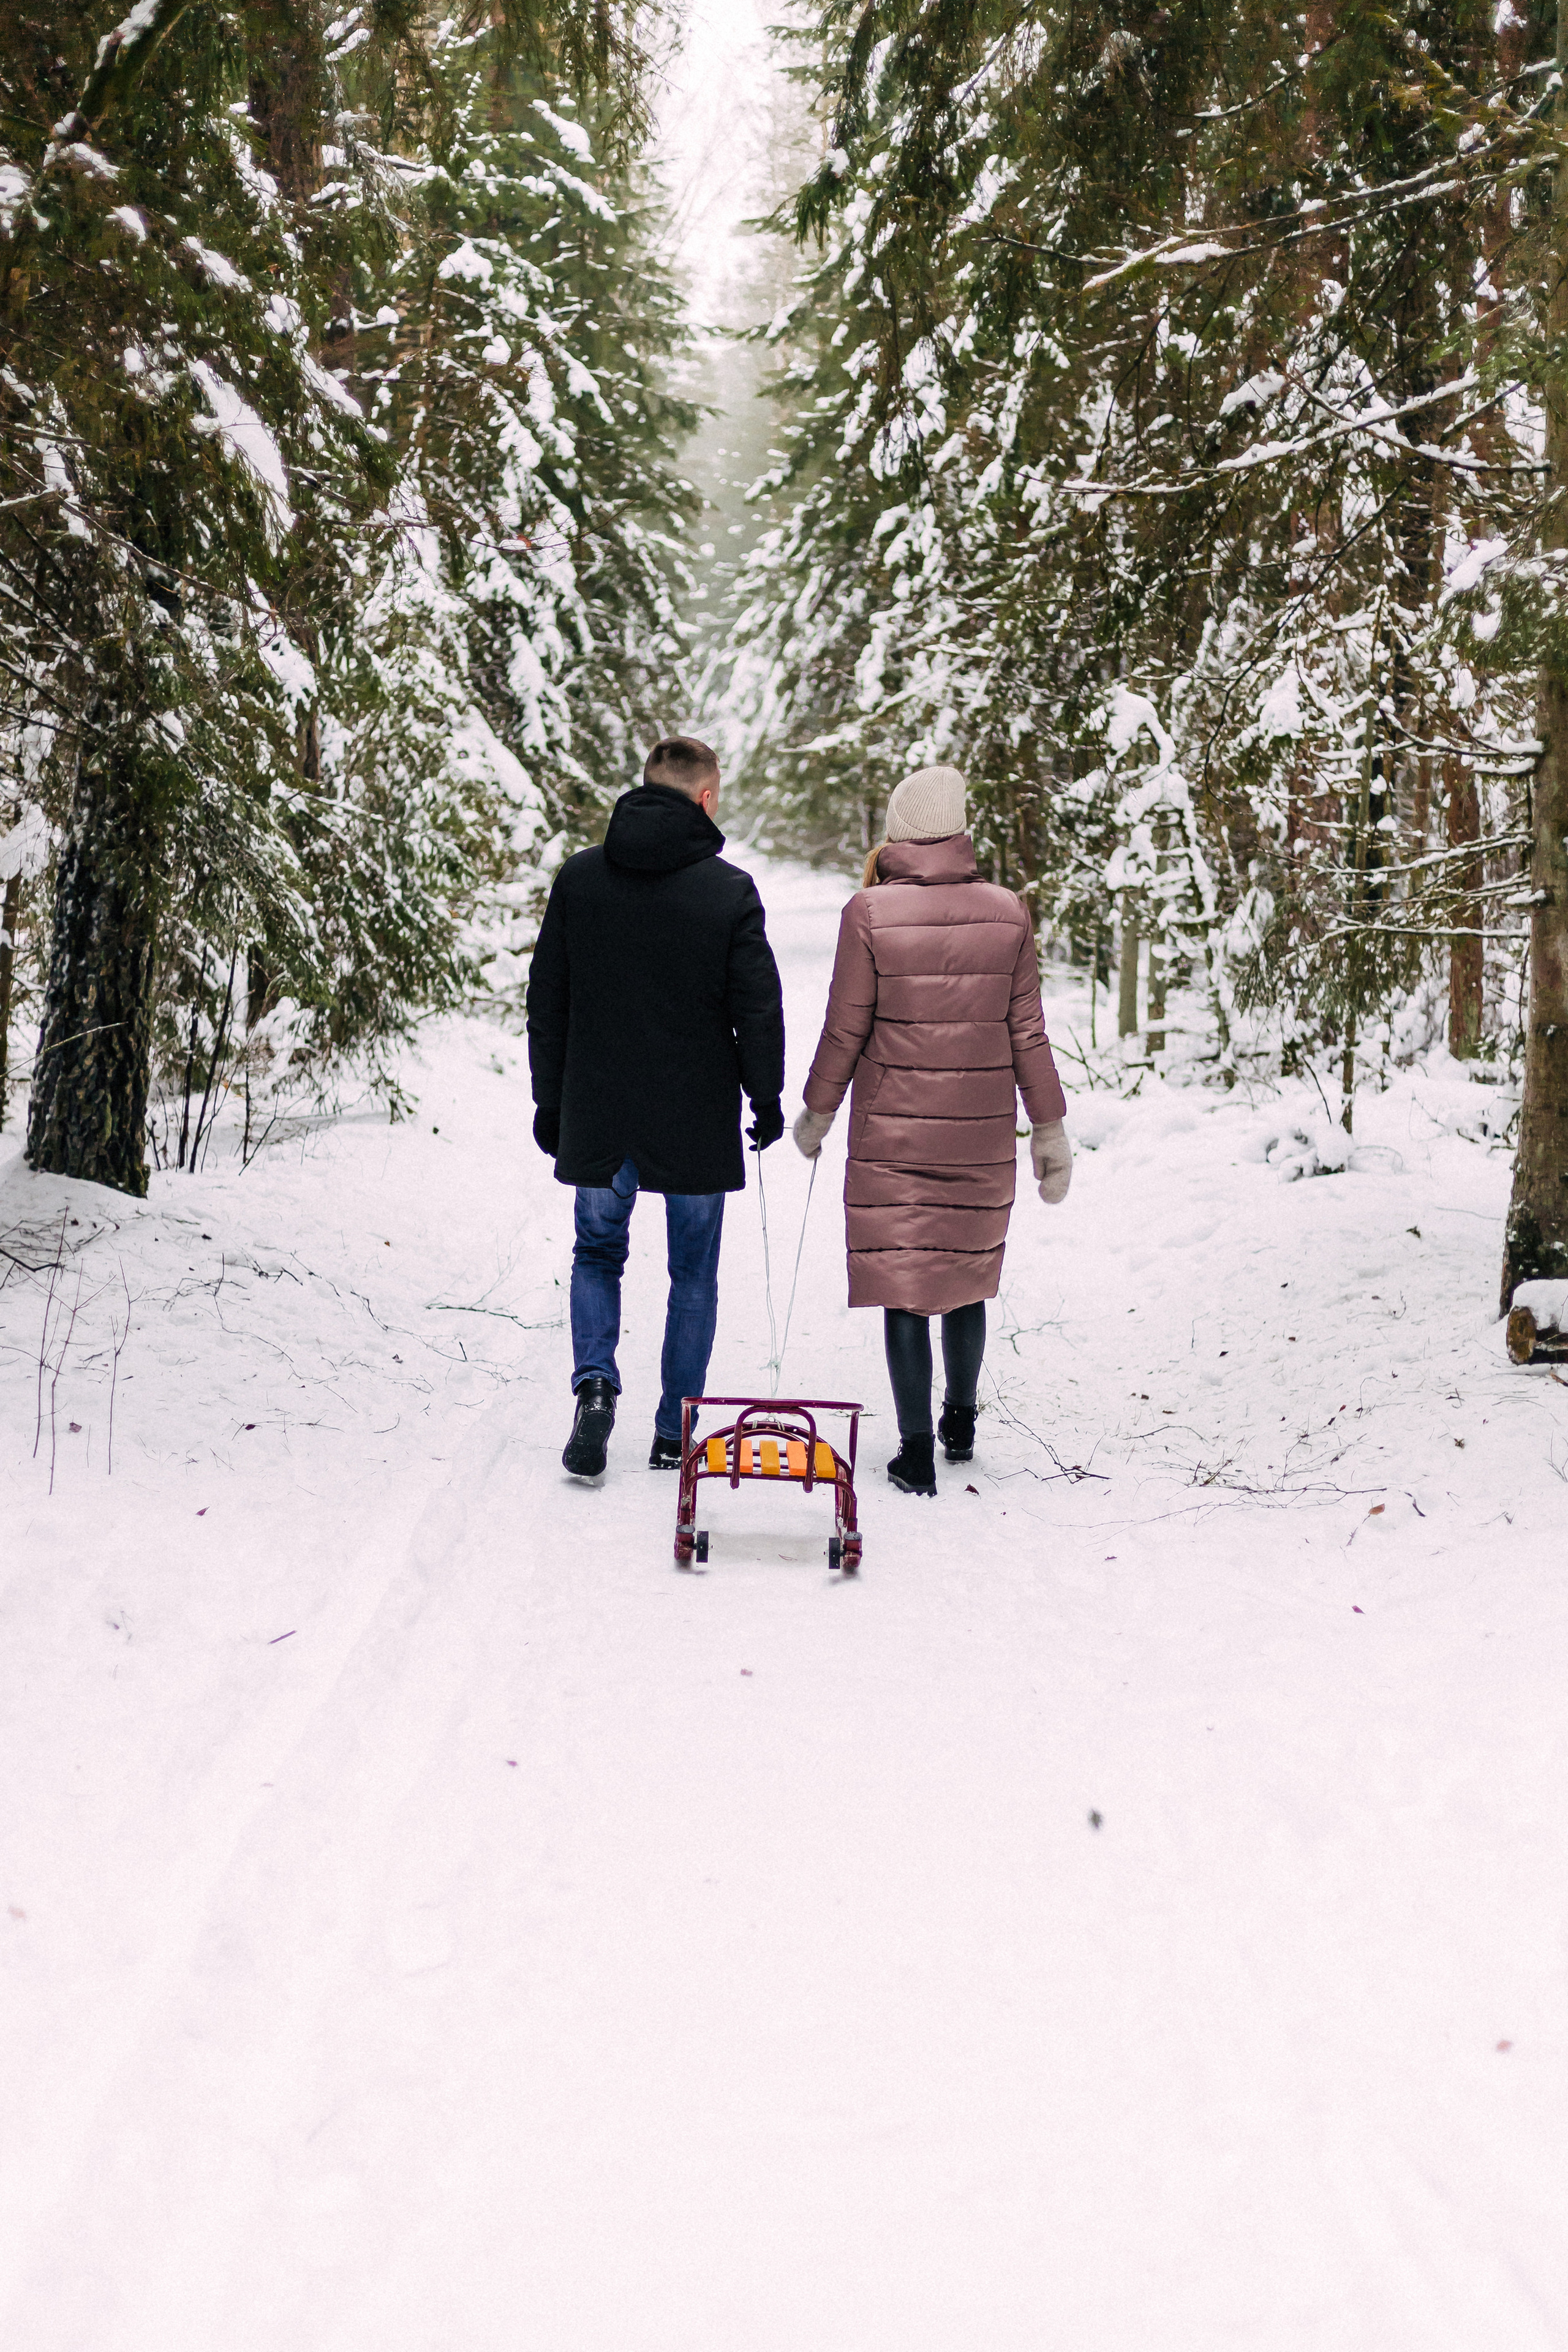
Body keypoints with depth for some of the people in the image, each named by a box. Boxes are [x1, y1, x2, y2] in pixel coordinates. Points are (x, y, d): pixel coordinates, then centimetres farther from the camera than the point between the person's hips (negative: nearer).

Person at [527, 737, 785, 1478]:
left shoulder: (578, 878, 0)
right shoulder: (730, 891, -9)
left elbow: (547, 1001, 5)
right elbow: (757, 1008, -7)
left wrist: (550, 1101, 13)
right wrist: (766, 1099, 8)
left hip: (597, 1117, 2)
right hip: (696, 1122, -2)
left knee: (597, 1251, 18)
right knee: (693, 1273, 12)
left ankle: (595, 1381, -7)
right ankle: (674, 1432, 15)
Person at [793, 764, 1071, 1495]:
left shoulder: (870, 912, -10)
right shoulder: (1006, 913, -2)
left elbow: (845, 1030, -6)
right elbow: (1027, 1033, 0)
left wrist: (818, 1110, 8)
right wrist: (1050, 1127, 8)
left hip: (892, 1133, -3)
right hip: (982, 1133, 3)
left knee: (902, 1287, 4)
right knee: (966, 1277, 19)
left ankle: (916, 1451, 4)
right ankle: (960, 1425, 34)